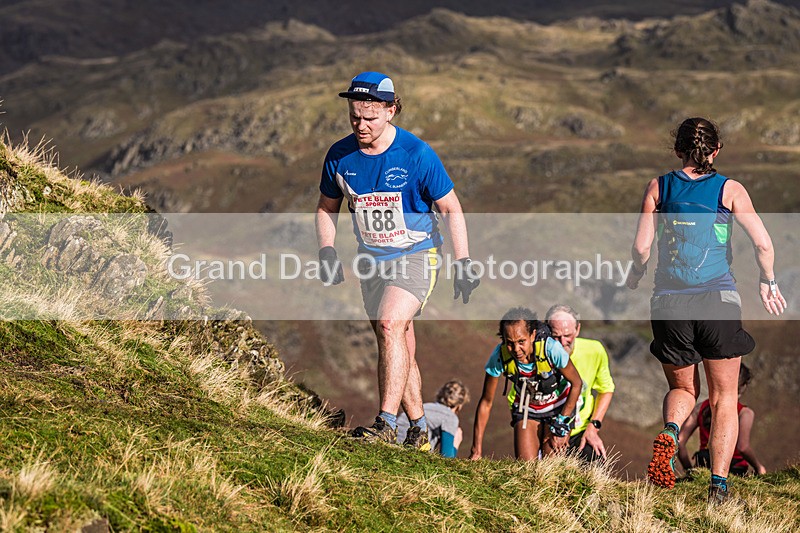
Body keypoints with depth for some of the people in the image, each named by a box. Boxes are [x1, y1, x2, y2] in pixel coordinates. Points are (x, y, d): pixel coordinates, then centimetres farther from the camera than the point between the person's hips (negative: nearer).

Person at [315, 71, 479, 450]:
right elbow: (327, 207, 12)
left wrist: (463, 263, -10)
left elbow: (451, 208, -7)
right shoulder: (339, 156, -5)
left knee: (391, 325, -26)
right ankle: (419, 429, 20)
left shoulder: (417, 155, -16)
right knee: (399, 346, 8)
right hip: (372, 260, 5)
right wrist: (327, 251, -3)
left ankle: (387, 423, -28)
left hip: (416, 254, -5)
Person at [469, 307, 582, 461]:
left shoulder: (551, 349, -34)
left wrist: (561, 425, -16)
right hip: (525, 408, 1)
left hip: (558, 407, -1)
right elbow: (486, 402, -14)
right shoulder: (499, 356, -27)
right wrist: (477, 450, -14)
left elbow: (576, 383, -15)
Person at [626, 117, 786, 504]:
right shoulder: (730, 190, 3)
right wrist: (768, 283, 16)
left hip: (670, 299, 1)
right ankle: (718, 485, -3)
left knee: (683, 389, 19)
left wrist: (635, 275, 21)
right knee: (723, 397, 9)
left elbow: (641, 247, 0)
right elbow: (763, 244, -1)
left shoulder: (659, 187, 6)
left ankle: (670, 433, -15)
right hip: (719, 298, -1)